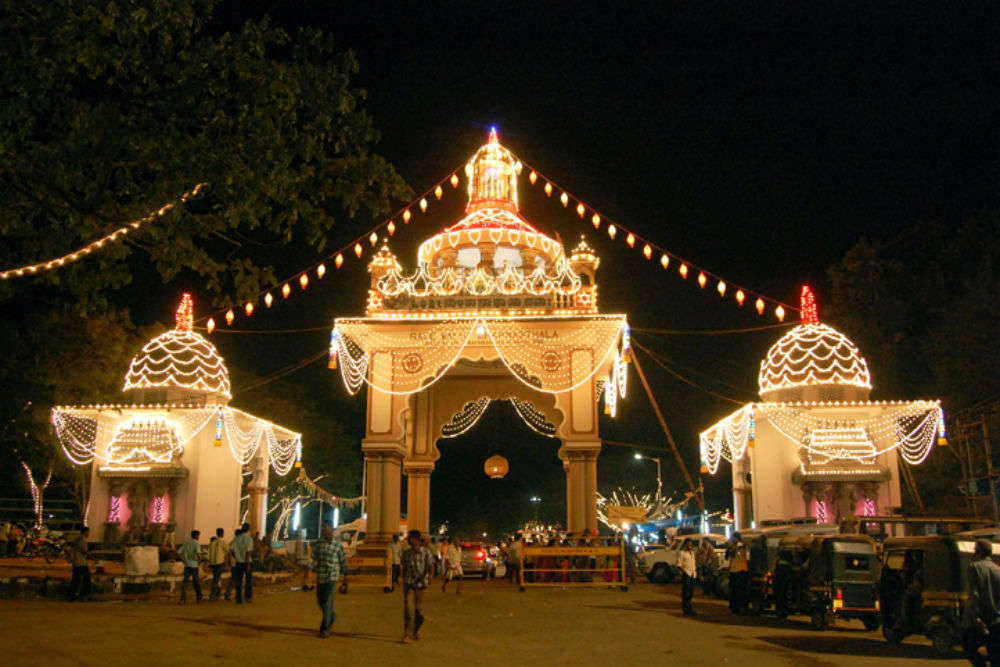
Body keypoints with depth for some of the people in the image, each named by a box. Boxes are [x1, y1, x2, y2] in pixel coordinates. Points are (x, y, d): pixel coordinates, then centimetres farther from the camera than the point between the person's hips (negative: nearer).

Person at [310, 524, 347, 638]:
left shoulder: (338, 544, -3)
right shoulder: (319, 544, 6)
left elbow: (343, 560, 5)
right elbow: (313, 557, 1)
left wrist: (345, 575, 9)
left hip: (332, 577, -5)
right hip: (320, 577, 5)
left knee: (328, 601, -11)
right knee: (320, 600, 13)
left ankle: (325, 629, -8)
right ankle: (331, 617, 42)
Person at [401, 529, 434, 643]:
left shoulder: (425, 552, -1)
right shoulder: (406, 553, 8)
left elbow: (430, 565, -11)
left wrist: (429, 574, -31)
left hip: (420, 583, -1)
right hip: (408, 583, 1)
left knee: (419, 609, 8)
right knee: (408, 607, -13)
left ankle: (416, 630, 32)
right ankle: (407, 634, -11)